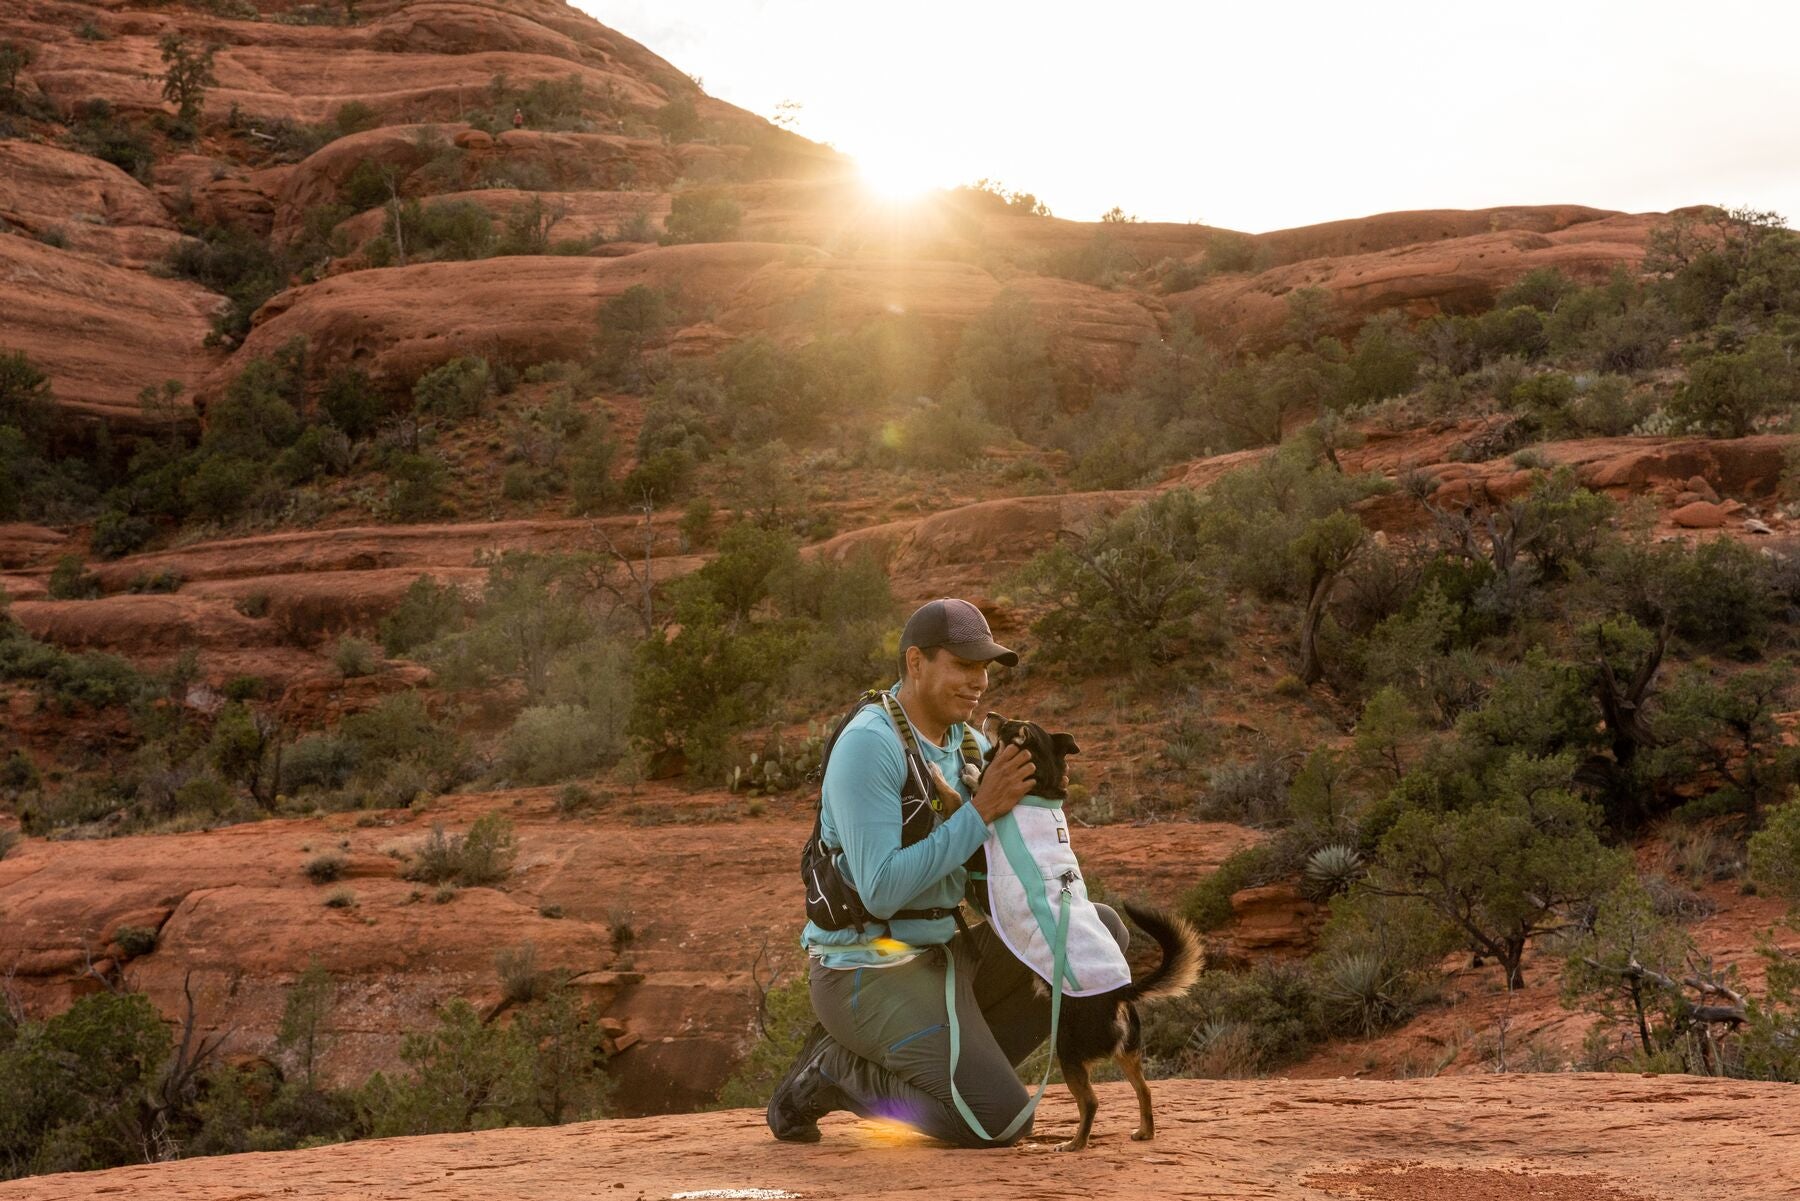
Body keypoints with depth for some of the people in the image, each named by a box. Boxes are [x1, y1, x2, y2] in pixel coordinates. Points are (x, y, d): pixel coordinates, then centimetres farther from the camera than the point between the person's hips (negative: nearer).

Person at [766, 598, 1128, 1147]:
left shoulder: (971, 744, 6)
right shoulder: (867, 746, -22)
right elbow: (882, 893, -27)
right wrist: (981, 811, -27)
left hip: (937, 961, 9)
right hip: (869, 978, -9)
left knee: (1104, 933, 3)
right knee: (1004, 1124, -20)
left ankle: (955, 1069, 6)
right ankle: (834, 1071, 1)